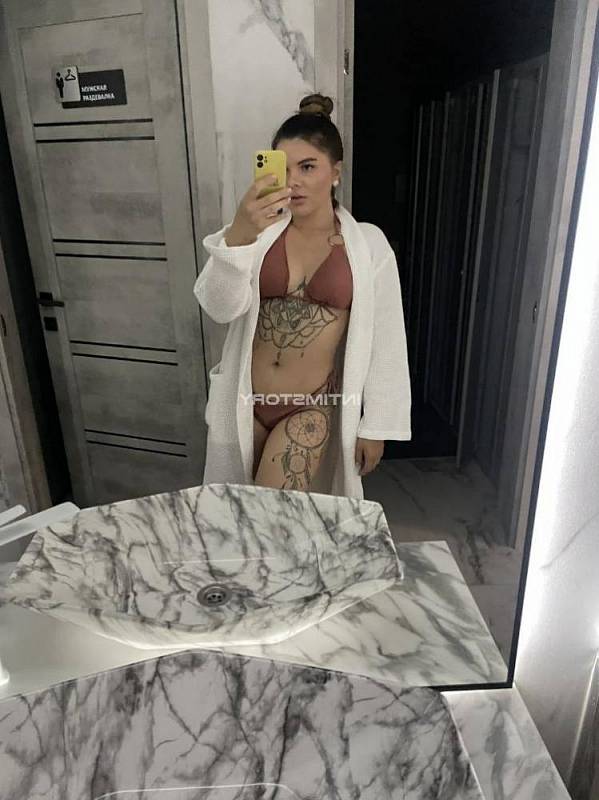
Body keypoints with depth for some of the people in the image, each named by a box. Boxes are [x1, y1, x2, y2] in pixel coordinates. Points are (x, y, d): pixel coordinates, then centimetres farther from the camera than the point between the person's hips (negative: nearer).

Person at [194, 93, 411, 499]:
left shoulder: (368, 244, -6)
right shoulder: (259, 229, -3)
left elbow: (385, 344, -3)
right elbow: (220, 307, -17)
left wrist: (376, 424, -2)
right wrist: (238, 236, -34)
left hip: (312, 408, -2)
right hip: (245, 402, 3)